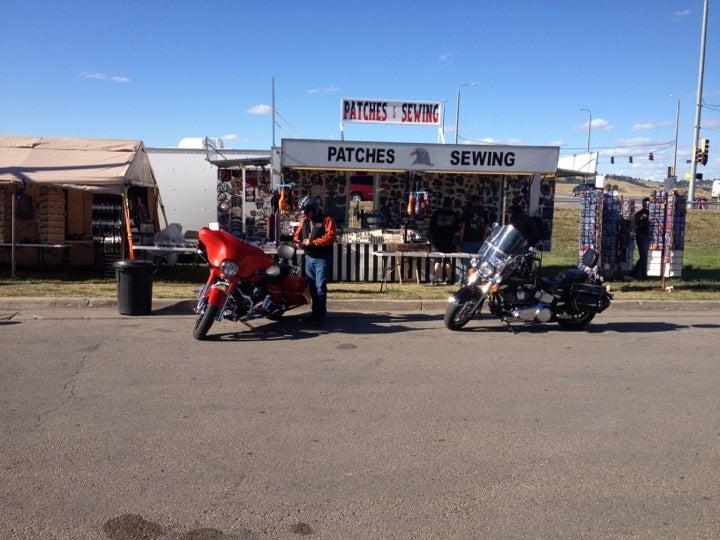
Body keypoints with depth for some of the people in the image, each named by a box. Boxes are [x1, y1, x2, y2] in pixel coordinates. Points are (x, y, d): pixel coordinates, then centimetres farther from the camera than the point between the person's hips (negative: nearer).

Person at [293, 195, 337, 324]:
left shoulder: (326, 219, -7)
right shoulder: (304, 220, 12)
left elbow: (330, 236, -19)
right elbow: (297, 234, 18)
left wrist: (312, 242, -21)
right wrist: (298, 241, -5)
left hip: (322, 258, -7)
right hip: (309, 258, 7)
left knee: (320, 287, -10)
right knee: (312, 287, 12)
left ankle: (320, 315, -7)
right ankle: (315, 313, 20)